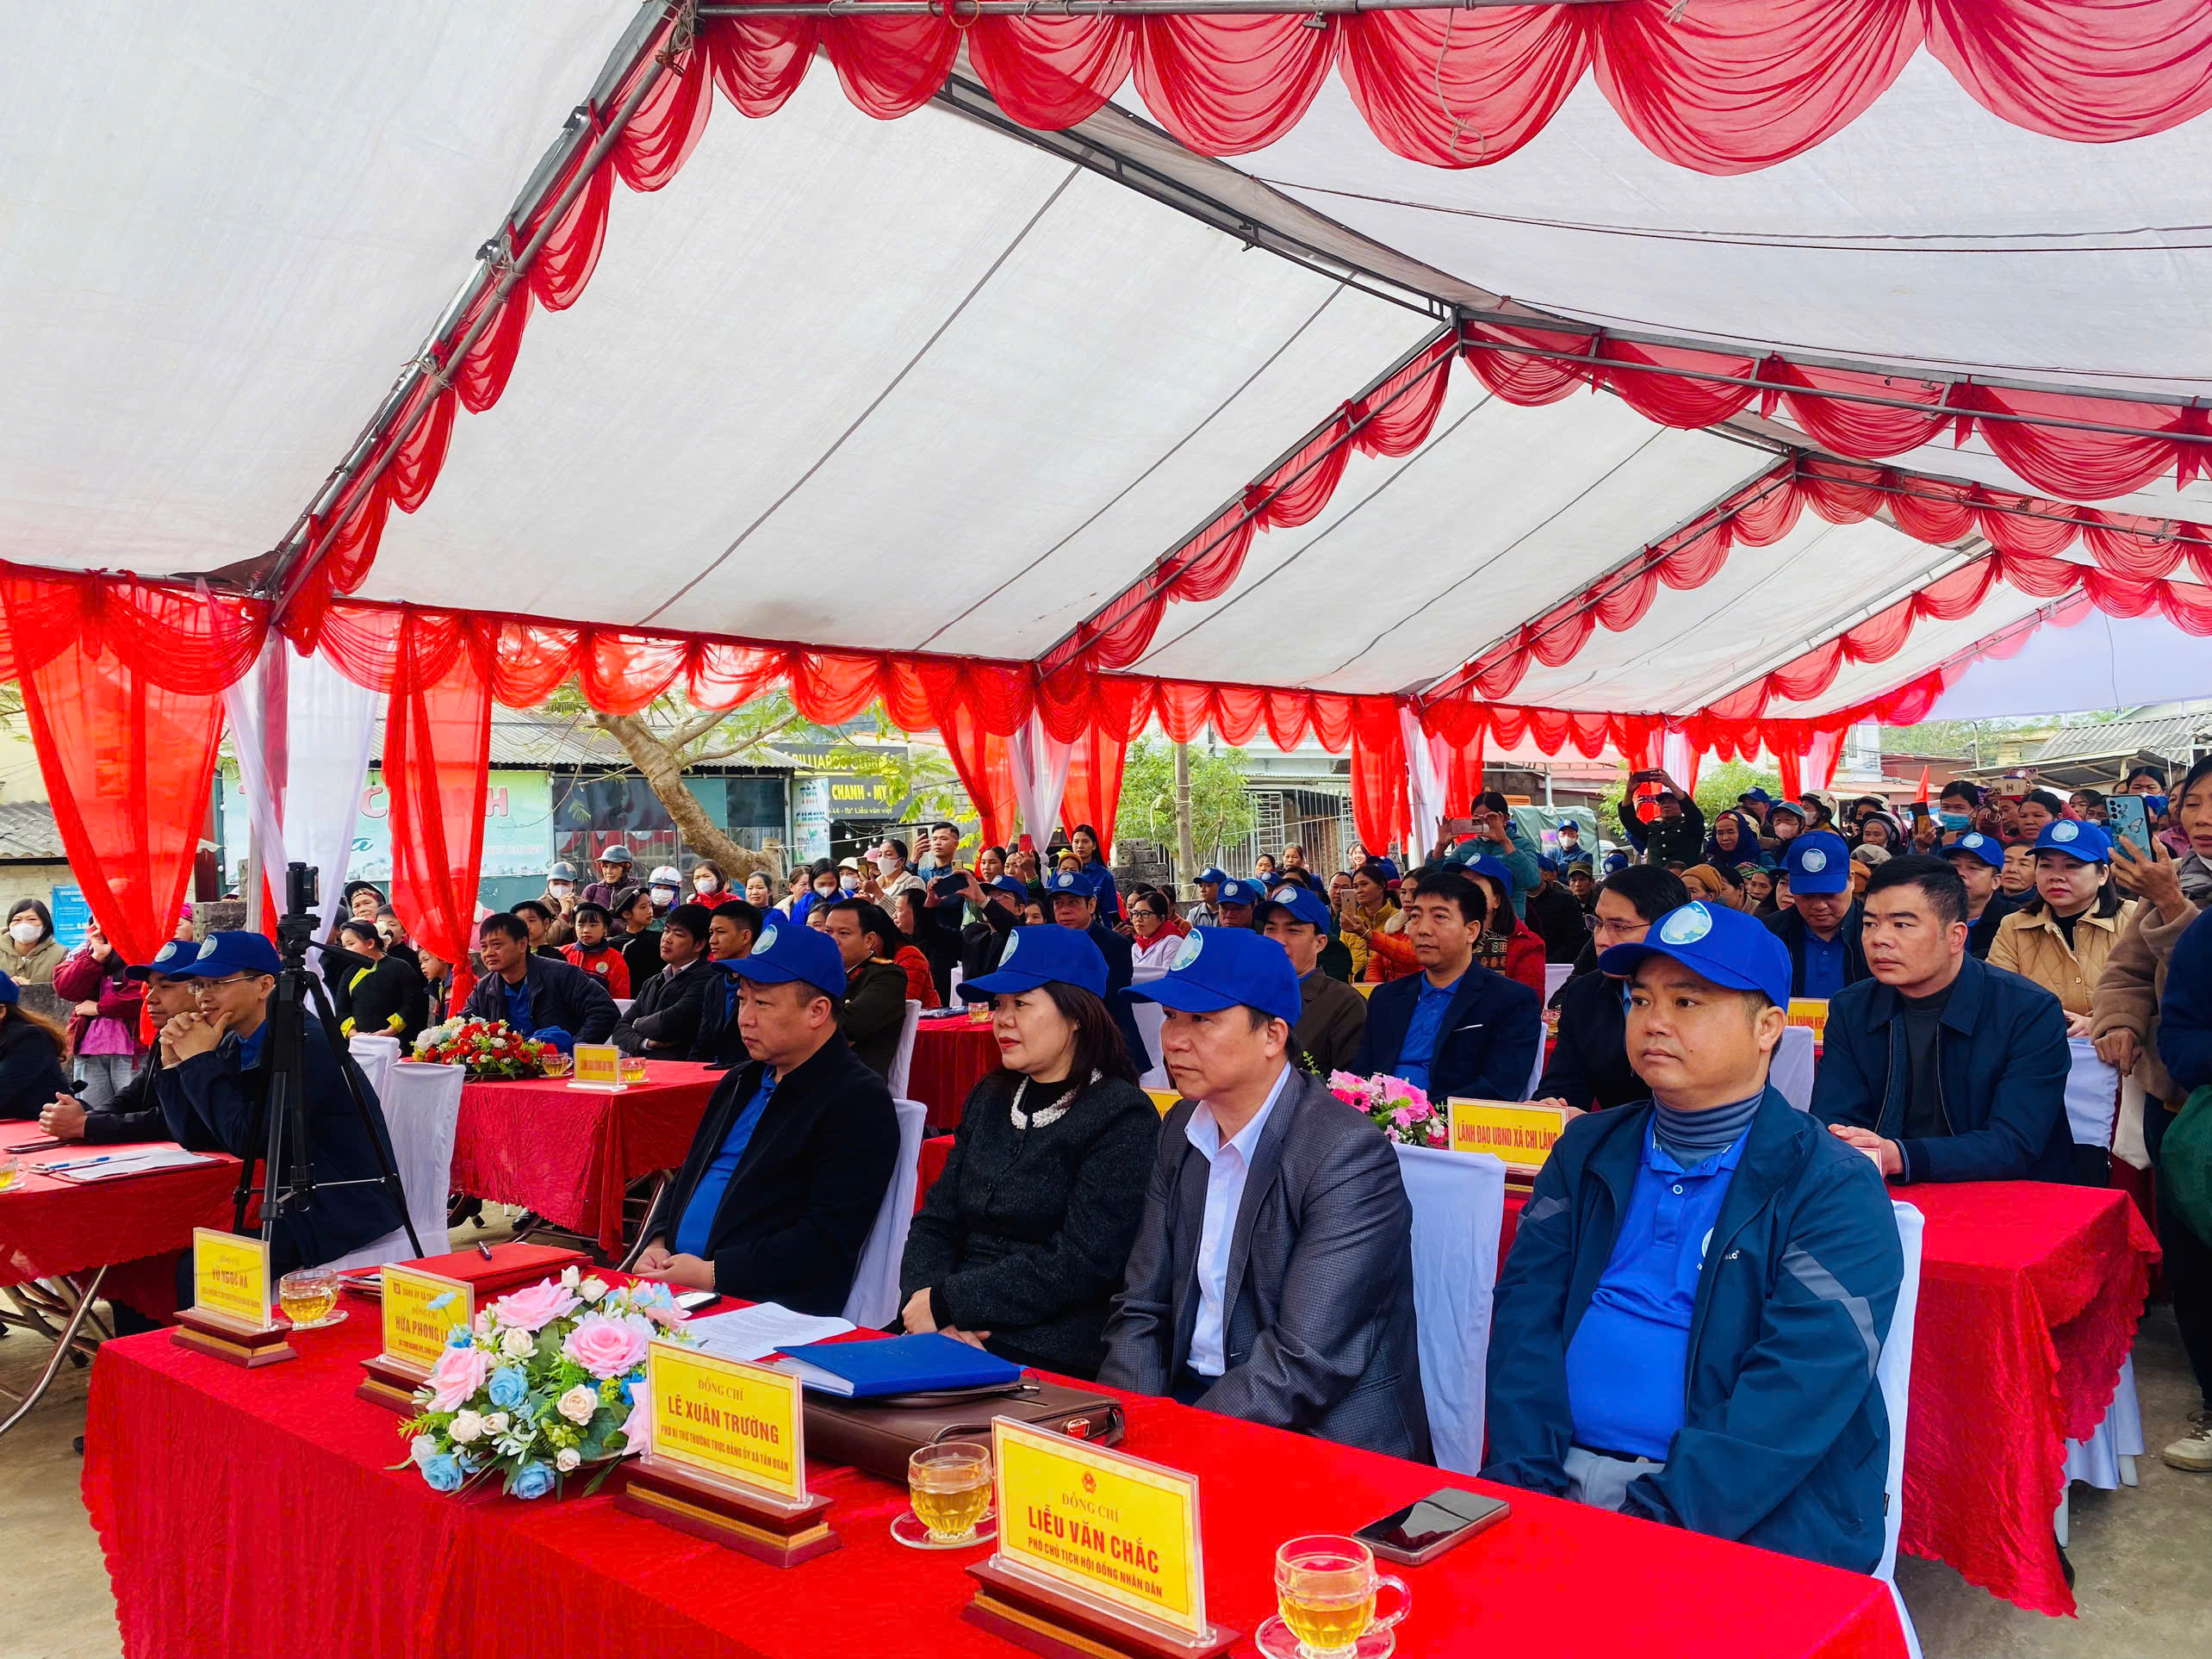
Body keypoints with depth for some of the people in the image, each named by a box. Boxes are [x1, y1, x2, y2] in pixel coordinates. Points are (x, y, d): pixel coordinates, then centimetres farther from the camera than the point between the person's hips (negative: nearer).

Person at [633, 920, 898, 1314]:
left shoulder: (859, 1101, -8)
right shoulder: (740, 1083, 19)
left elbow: (829, 1241, -16)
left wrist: (711, 1273, -17)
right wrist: (657, 1245, 5)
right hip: (675, 1279, 8)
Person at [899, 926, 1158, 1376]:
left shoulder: (1122, 1117, -7)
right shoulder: (988, 1100, 15)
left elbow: (1081, 1265, -15)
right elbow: (934, 1223, 12)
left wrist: (947, 1302, -14)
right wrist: (924, 1299, -9)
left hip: (1051, 1356, -6)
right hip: (963, 1338, 7)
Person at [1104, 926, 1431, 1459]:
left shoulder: (1349, 1156, -18)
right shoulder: (1183, 1130, 5)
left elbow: (1305, 1362, -22)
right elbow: (1141, 1308, 5)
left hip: (1321, 1433, -6)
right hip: (1191, 1396, 6)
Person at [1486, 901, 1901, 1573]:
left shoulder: (1834, 1191, -4)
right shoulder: (1589, 1150, 12)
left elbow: (1798, 1393, -14)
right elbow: (1525, 1315, 4)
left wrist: (1657, 1516, -22)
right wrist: (1528, 1480, -10)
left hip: (1747, 1517, -4)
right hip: (1565, 1477, 4)